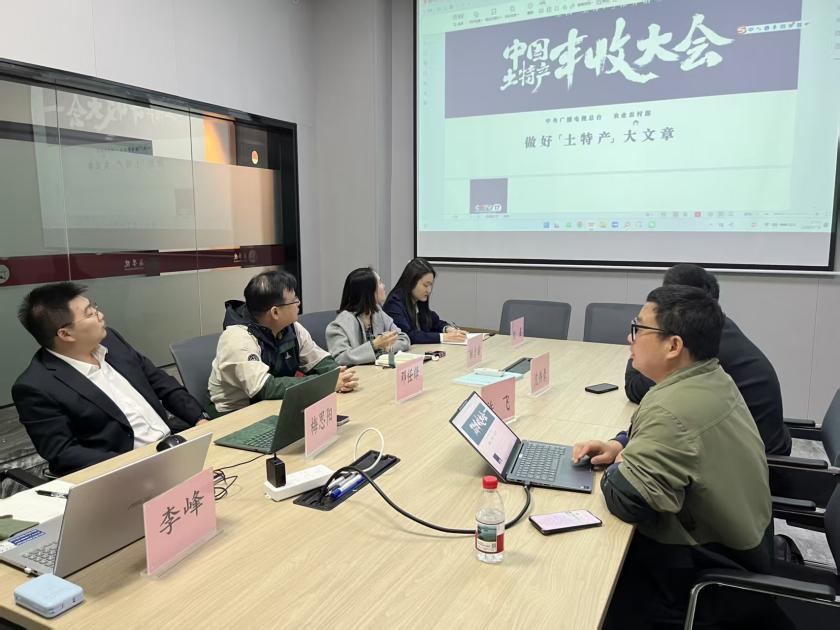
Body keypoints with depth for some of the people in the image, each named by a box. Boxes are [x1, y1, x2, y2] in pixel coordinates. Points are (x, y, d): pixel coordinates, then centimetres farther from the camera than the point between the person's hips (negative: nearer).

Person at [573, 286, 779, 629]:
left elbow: (625, 500, -31)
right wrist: (620, 445, 1)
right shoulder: (714, 378, -1)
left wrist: (617, 466, -11)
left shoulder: (671, 410, -33)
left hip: (708, 570, -9)